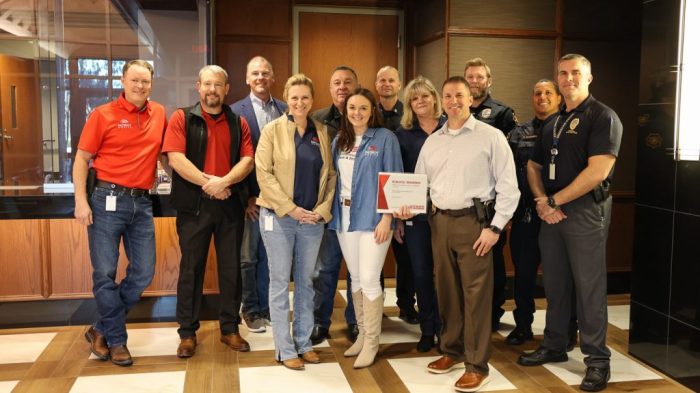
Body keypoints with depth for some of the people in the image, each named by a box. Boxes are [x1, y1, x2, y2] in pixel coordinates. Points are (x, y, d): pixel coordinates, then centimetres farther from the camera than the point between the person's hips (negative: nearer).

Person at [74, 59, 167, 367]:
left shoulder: (159, 114, 8)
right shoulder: (103, 115, -2)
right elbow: (82, 159, -2)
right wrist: (81, 200, -11)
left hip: (142, 202, 4)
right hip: (107, 199, -4)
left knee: (143, 272, 5)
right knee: (105, 273, 0)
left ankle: (101, 330, 24)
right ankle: (116, 340, 17)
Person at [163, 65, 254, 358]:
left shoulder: (238, 123, 9)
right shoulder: (182, 118, 1)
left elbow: (248, 160, -1)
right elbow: (175, 158, -10)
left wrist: (224, 181, -18)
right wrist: (208, 183, -15)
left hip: (230, 203, 3)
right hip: (193, 204, -2)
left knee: (231, 268, 8)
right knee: (191, 268, 4)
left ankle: (230, 329, 21)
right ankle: (187, 333, 15)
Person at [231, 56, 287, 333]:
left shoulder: (285, 110, 7)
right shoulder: (236, 111, -2)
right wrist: (244, 196, -10)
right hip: (250, 195, -2)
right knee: (249, 256, 8)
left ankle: (267, 306, 24)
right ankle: (250, 310, 22)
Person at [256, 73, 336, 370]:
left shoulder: (321, 132, 7)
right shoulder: (273, 129, -3)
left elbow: (329, 174, 8)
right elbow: (264, 173, -9)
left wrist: (322, 209, -5)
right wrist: (291, 209, -14)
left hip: (313, 219, 3)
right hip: (278, 217, -3)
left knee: (306, 281, 11)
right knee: (280, 282, 3)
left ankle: (304, 342, 23)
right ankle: (285, 349, 12)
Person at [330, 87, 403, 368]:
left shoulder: (385, 138, -4)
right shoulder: (339, 140, 11)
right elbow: (334, 178, 14)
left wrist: (386, 218, -14)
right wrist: (331, 212, 5)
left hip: (373, 216, -5)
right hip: (344, 217, 5)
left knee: (369, 280, -5)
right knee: (355, 279, 12)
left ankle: (372, 342, 8)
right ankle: (362, 334, 25)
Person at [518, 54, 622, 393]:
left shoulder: (602, 117, -7)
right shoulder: (553, 123, 15)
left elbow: (597, 171, -18)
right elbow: (534, 166, 18)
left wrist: (553, 200, -14)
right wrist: (541, 201, -2)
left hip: (586, 211, -7)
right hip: (551, 212, 7)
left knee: (589, 288, -1)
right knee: (555, 285, 14)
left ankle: (597, 360, 11)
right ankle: (554, 346, 27)